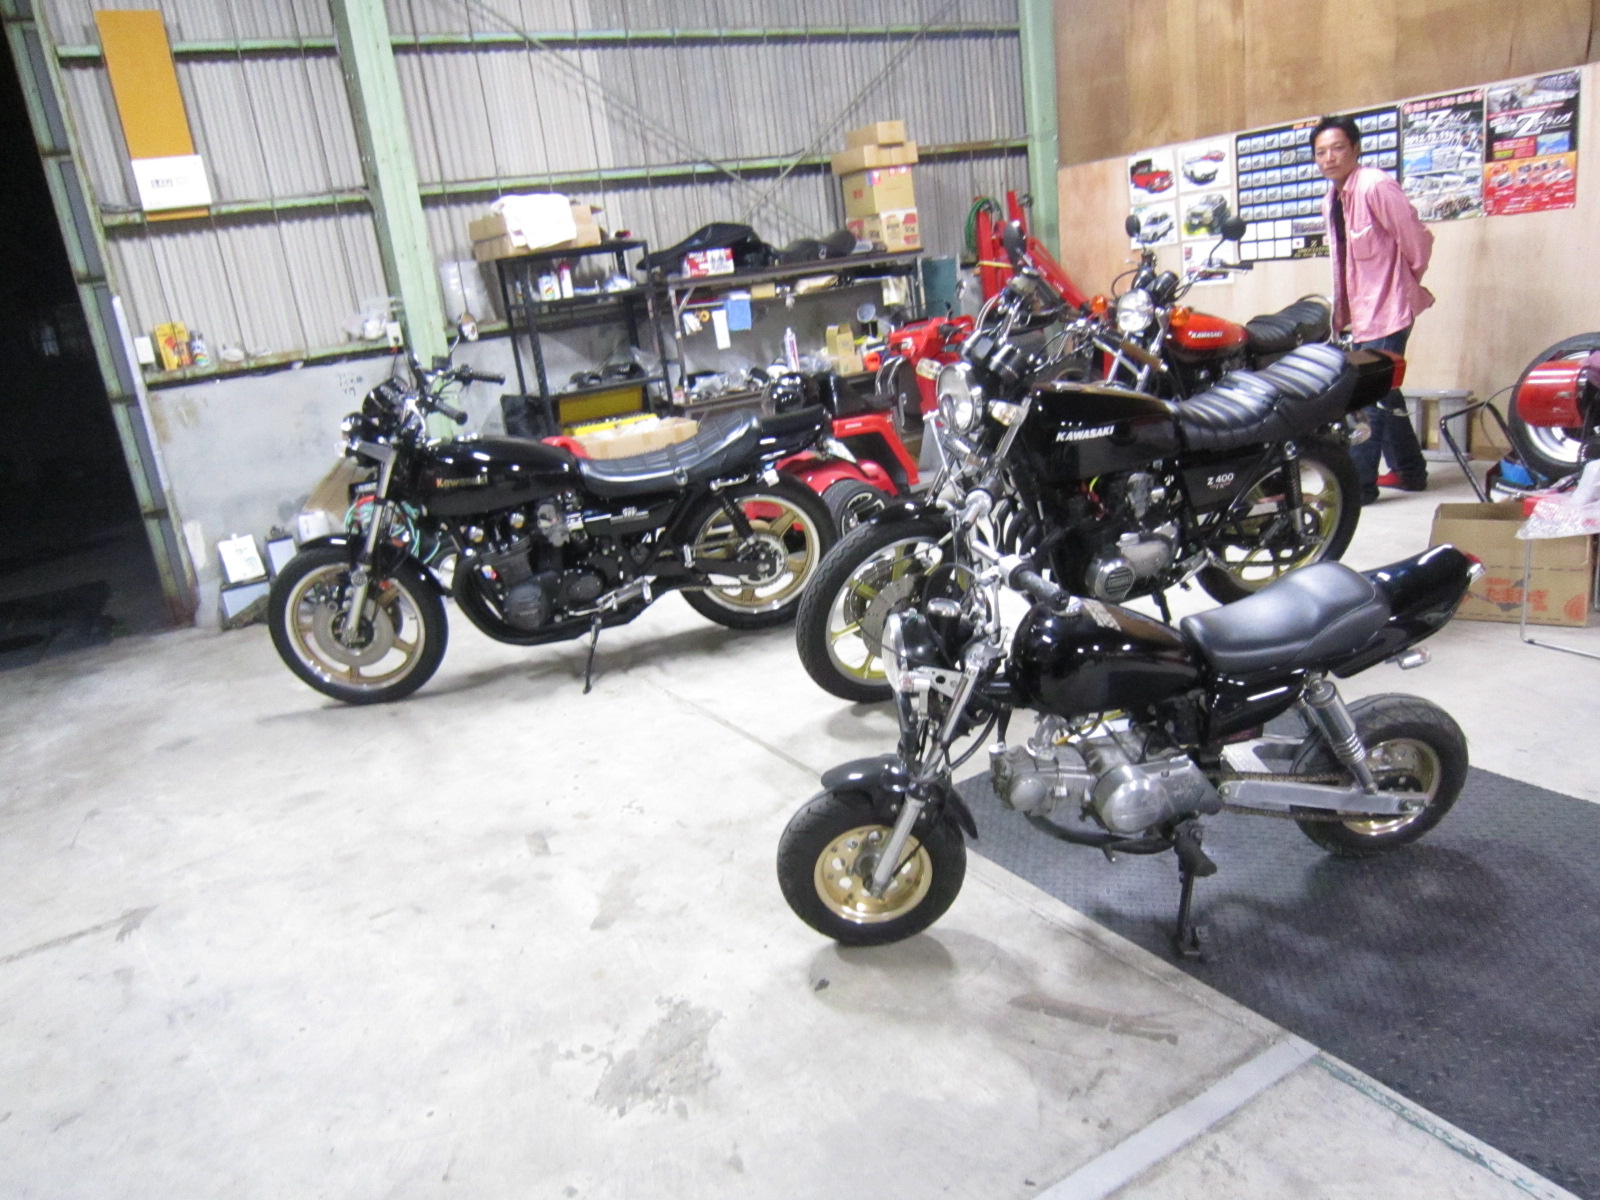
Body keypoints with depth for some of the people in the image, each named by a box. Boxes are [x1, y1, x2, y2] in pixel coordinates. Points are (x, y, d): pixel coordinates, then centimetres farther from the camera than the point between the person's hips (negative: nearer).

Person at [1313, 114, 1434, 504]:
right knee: (1382, 394, 17)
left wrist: (1407, 284, -1)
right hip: (1361, 311, 10)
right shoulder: (1331, 201, 10)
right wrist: (1341, 306, 11)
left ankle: (1357, 483, -5)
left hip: (1387, 308, -10)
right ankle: (1409, 471, 30)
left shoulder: (1375, 186, -17)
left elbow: (1416, 239, -15)